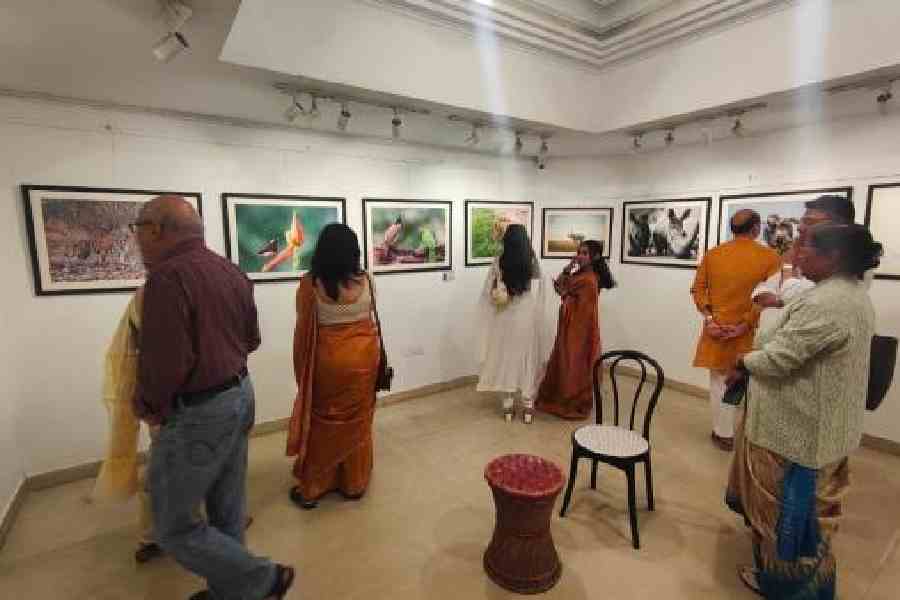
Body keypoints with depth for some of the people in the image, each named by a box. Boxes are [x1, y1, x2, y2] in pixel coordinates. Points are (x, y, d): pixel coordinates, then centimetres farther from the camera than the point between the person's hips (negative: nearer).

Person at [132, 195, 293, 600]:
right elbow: (251, 339, 14)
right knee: (228, 508, 20)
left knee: (173, 526, 9)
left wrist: (145, 404, -6)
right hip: (240, 395, 9)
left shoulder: (167, 276, -20)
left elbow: (166, 362, -24)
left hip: (197, 413, -9)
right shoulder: (231, 271, 7)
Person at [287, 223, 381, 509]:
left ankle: (310, 489, 26)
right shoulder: (365, 280, -6)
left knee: (322, 422, 14)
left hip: (327, 359, -2)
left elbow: (303, 329, -9)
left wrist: (301, 368, 2)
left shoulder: (311, 283, -14)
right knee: (357, 421, 16)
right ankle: (355, 484, 30)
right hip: (363, 355, 3)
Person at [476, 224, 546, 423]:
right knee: (527, 358, 11)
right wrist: (537, 321, 9)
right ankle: (528, 405, 17)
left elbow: (489, 295, -5)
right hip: (528, 319, 0)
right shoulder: (533, 263, -5)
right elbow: (539, 296, 0)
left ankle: (508, 404, 17)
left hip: (505, 320, 0)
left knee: (506, 357, 11)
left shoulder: (498, 262, -7)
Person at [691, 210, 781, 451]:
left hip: (717, 329, 1)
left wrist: (708, 318, -5)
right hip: (751, 331, -1)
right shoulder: (770, 257, -7)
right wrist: (746, 324, -12)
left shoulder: (712, 254, 0)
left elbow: (698, 289, -2)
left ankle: (724, 434, 19)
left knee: (719, 381, 11)